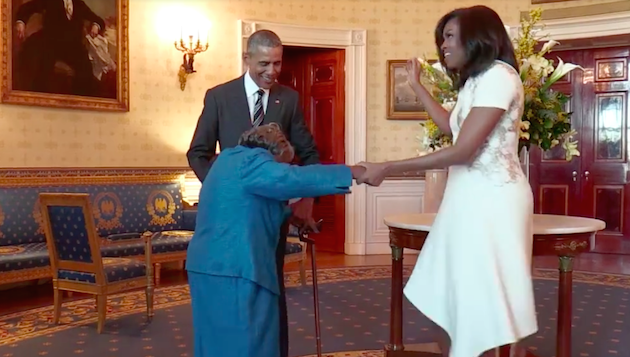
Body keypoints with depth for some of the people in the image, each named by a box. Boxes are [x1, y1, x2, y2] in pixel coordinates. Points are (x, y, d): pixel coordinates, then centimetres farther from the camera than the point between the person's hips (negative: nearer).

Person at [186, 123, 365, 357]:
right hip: (234, 269, -10)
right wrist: (350, 172, -18)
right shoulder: (250, 161, -10)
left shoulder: (231, 159, 21)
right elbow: (294, 179, -23)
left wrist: (291, 212, 30)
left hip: (212, 266, 10)